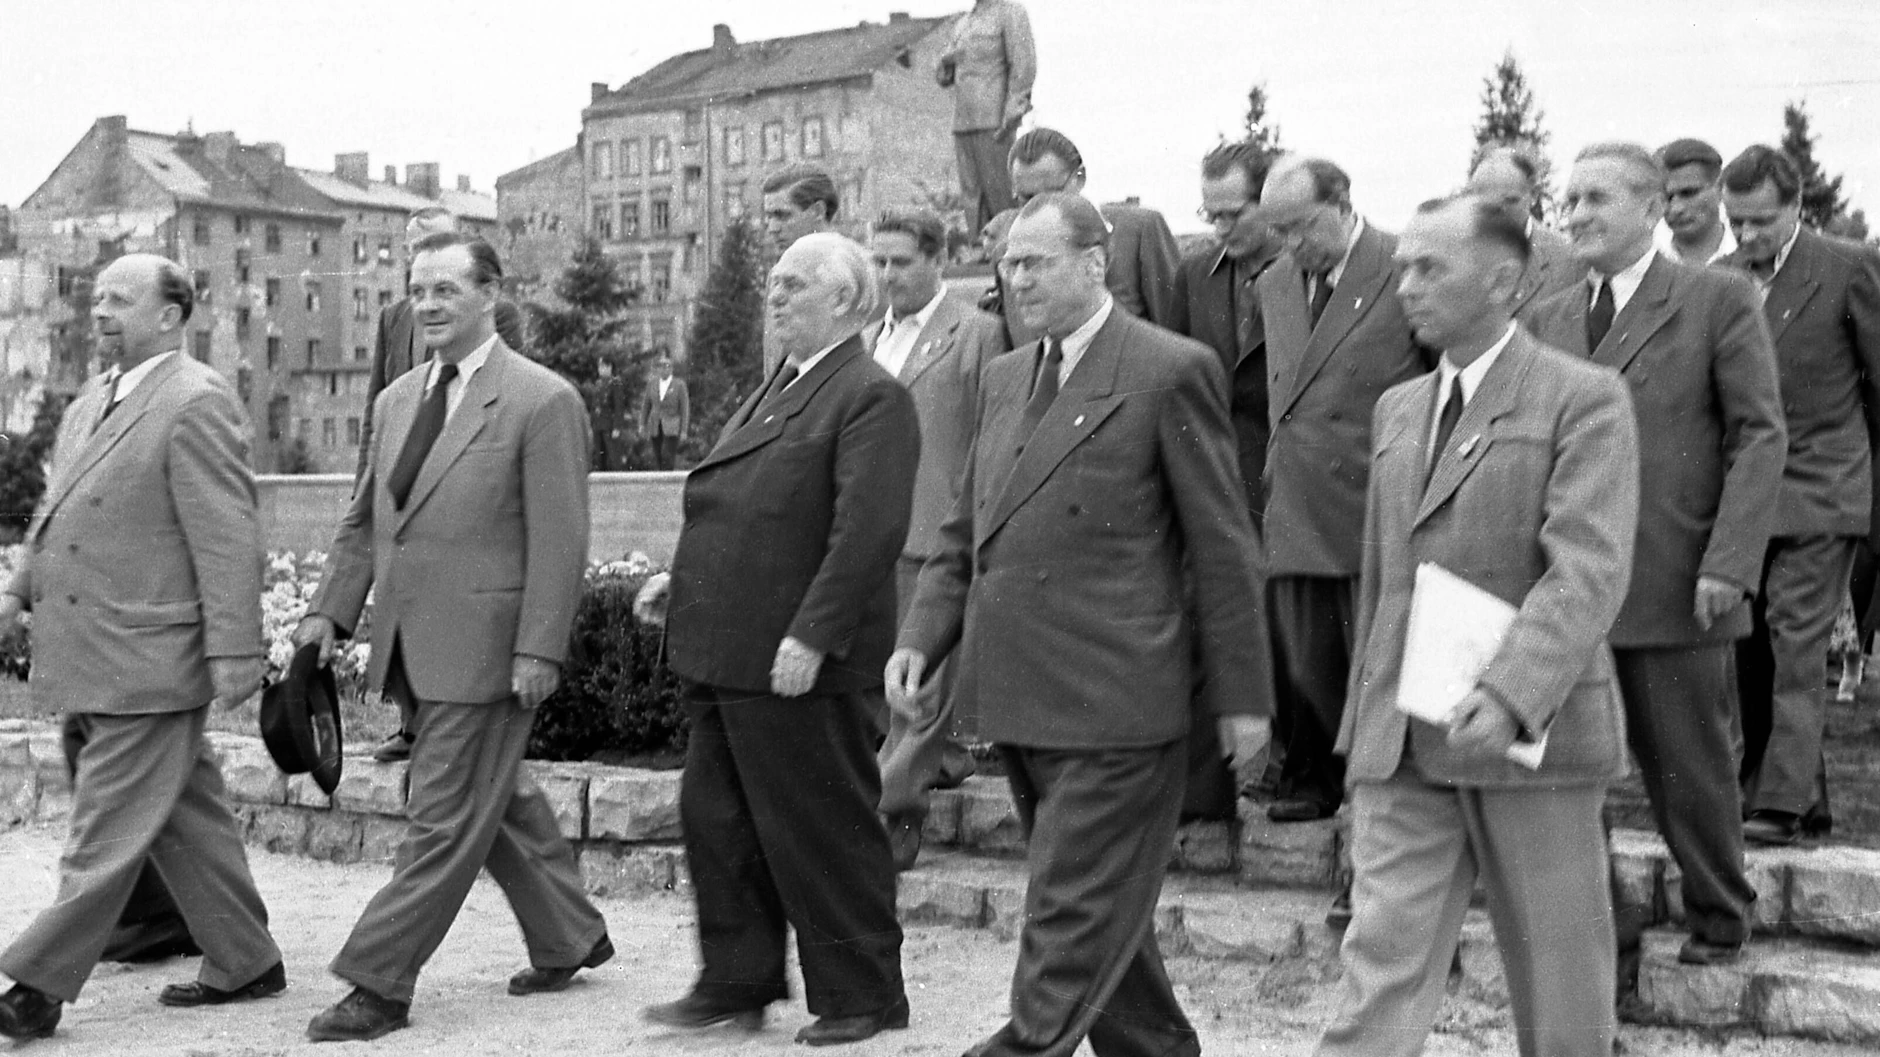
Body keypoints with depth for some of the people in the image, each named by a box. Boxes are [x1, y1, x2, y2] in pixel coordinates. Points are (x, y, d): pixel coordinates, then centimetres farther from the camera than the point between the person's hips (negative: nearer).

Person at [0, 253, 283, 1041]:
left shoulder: (196, 403, -13)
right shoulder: (90, 405, 16)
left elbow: (228, 536, -16)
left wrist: (233, 653, -19)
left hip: (148, 658, -9)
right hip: (98, 655, 9)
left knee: (108, 829, -2)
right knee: (185, 820, 15)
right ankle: (244, 964, 23)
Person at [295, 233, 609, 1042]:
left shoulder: (542, 402, -9)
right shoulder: (397, 400, 14)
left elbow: (559, 542, -13)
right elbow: (364, 520, 20)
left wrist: (538, 652, -18)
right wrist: (329, 609, 10)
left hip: (487, 649, -8)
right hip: (417, 646, 8)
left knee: (443, 818, -3)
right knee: (498, 801, 18)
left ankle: (379, 985, 3)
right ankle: (569, 939, 33)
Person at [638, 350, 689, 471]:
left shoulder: (679, 384, -2)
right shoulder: (651, 383, 9)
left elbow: (685, 408, -2)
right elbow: (645, 404, 13)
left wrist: (684, 430, -5)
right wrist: (642, 424, 9)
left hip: (671, 428, -4)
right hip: (655, 427, 4)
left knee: (666, 455, -15)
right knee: (658, 458, 5)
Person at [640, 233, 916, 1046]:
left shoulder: (871, 396, -13)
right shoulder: (776, 389, 18)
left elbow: (868, 530, -22)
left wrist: (810, 637, -25)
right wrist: (680, 581, 15)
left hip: (798, 662, -9)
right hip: (728, 657, 9)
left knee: (823, 831, 2)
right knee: (715, 817, 14)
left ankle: (861, 997, 16)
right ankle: (736, 985, 27)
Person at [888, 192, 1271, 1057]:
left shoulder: (1170, 371, -7)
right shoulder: (1004, 378, 14)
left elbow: (1221, 549, -7)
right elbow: (964, 536, 17)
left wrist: (1240, 696, -6)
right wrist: (920, 638, 2)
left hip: (1114, 703, -7)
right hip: (1022, 700, 7)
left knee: (1070, 926, -5)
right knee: (1104, 917, 18)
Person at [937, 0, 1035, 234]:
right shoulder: (963, 24, 20)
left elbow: (1024, 66, -10)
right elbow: (942, 76, 22)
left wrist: (1010, 116, -18)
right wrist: (945, 64, -2)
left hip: (994, 122, -7)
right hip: (964, 123, 7)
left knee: (998, 191, -8)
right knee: (972, 196, 2)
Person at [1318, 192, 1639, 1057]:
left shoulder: (1583, 399, -5)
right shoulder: (1397, 409, 16)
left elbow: (1589, 570, -17)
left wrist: (1509, 694, -30)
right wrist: (1365, 714, 18)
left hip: (1533, 730, -5)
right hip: (1403, 746, 5)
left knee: (1561, 987, 8)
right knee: (1380, 961, -3)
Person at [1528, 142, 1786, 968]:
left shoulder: (1719, 300, -1)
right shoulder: (1549, 319, 13)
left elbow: (1760, 437, -5)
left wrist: (1730, 564, -14)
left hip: (1675, 585, -4)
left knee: (1690, 767, 7)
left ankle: (1719, 919, 27)